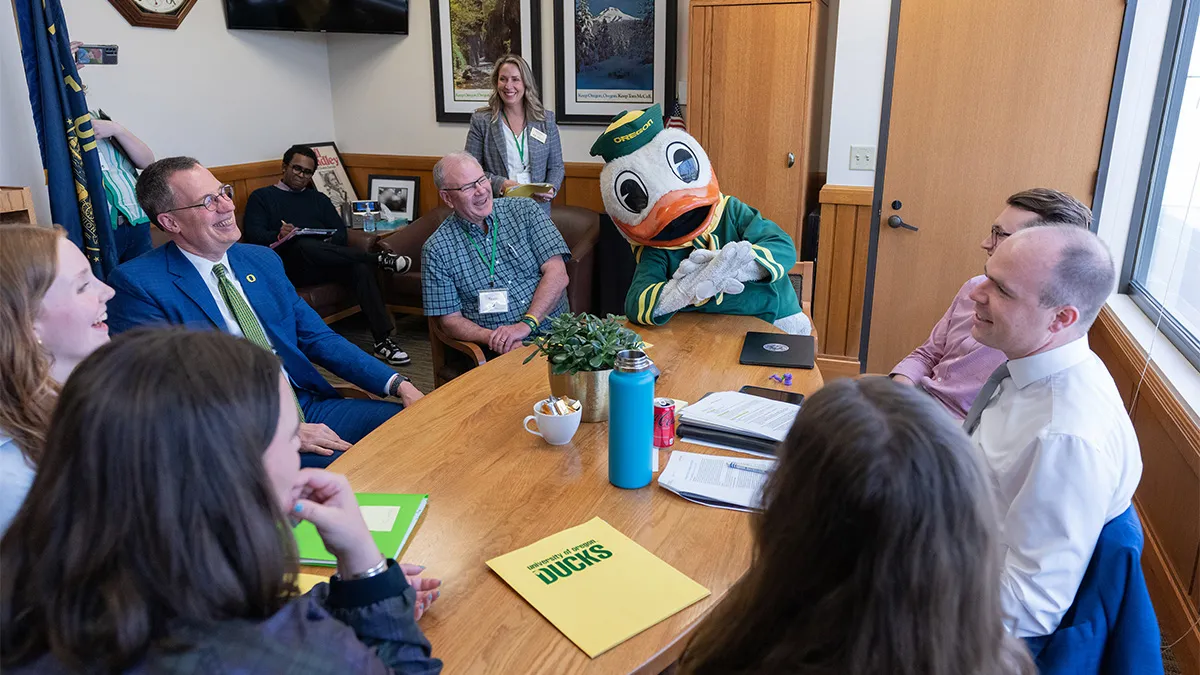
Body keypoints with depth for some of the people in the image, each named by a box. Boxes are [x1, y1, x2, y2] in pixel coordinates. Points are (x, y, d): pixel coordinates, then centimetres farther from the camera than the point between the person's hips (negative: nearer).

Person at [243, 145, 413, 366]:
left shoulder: (318, 199, 28)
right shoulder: (261, 197, 17)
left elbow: (341, 232, 15)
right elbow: (253, 235, 2)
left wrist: (328, 242, -9)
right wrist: (279, 236, -20)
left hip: (324, 264, 3)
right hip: (289, 266, -3)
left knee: (361, 267, -30)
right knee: (305, 245, -39)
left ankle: (383, 340, -38)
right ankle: (380, 259, -30)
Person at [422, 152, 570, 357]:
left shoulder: (525, 211, 7)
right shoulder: (436, 249, 4)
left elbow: (557, 274, -2)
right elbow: (449, 319, 4)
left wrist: (526, 324, -15)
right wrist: (492, 338, -14)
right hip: (496, 353, -1)